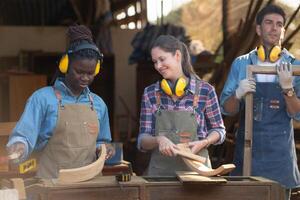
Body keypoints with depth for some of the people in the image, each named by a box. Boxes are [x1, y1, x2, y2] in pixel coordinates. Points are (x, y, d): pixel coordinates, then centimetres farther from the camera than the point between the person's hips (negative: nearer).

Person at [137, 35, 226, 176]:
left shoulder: (205, 91, -3)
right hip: (160, 170, 2)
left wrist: (204, 142, -10)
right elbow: (142, 141, 3)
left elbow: (218, 130, 10)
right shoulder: (150, 93, 3)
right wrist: (158, 140, -17)